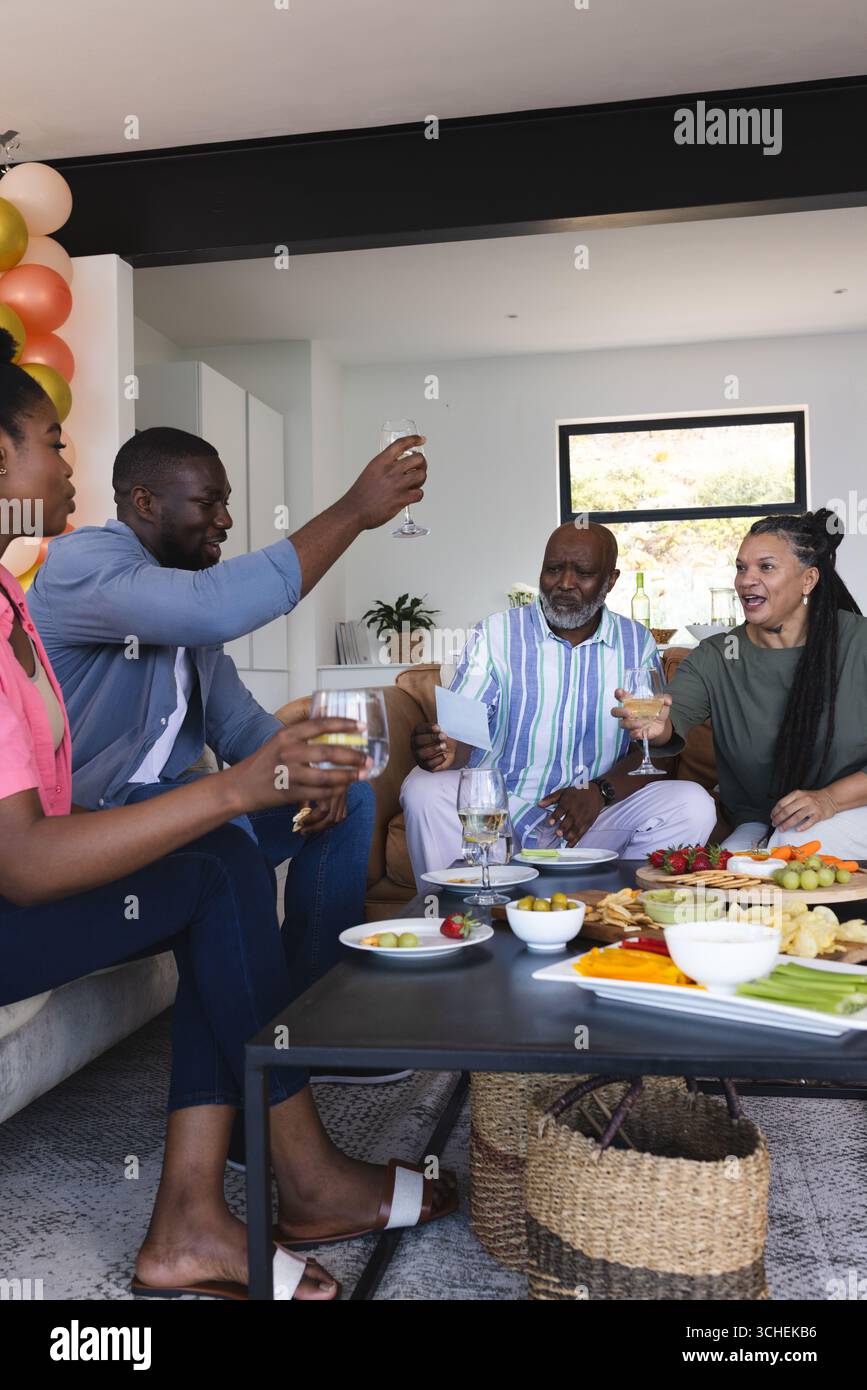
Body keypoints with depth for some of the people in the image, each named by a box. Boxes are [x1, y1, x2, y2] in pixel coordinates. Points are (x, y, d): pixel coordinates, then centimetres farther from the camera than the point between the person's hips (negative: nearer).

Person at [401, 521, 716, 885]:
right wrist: (445, 751, -33)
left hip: (597, 815, 2)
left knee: (692, 804, -20)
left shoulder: (637, 644, 8)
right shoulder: (495, 635, 1)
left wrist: (600, 791, -17)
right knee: (424, 791, -29)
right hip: (499, 810, -1)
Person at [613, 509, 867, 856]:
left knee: (796, 844, -32)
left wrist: (830, 798, -19)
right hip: (760, 824, 2)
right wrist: (656, 726, -43)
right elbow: (674, 714, -19)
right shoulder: (714, 657, 1)